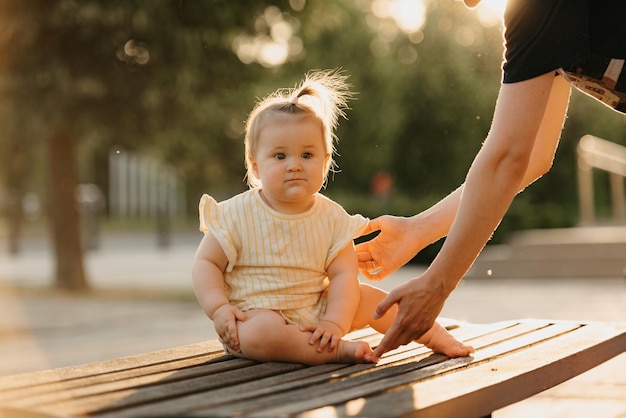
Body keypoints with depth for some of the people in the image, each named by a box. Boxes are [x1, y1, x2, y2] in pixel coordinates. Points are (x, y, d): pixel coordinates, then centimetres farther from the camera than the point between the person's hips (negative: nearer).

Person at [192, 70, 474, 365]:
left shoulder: (332, 217, -3)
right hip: (257, 315, -4)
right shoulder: (238, 215, -11)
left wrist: (334, 322, -22)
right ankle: (339, 351, -27)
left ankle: (435, 336, 19)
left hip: (316, 312, 4)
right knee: (260, 332, -37)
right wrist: (219, 309, -22)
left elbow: (343, 275, -7)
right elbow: (206, 263, -7)